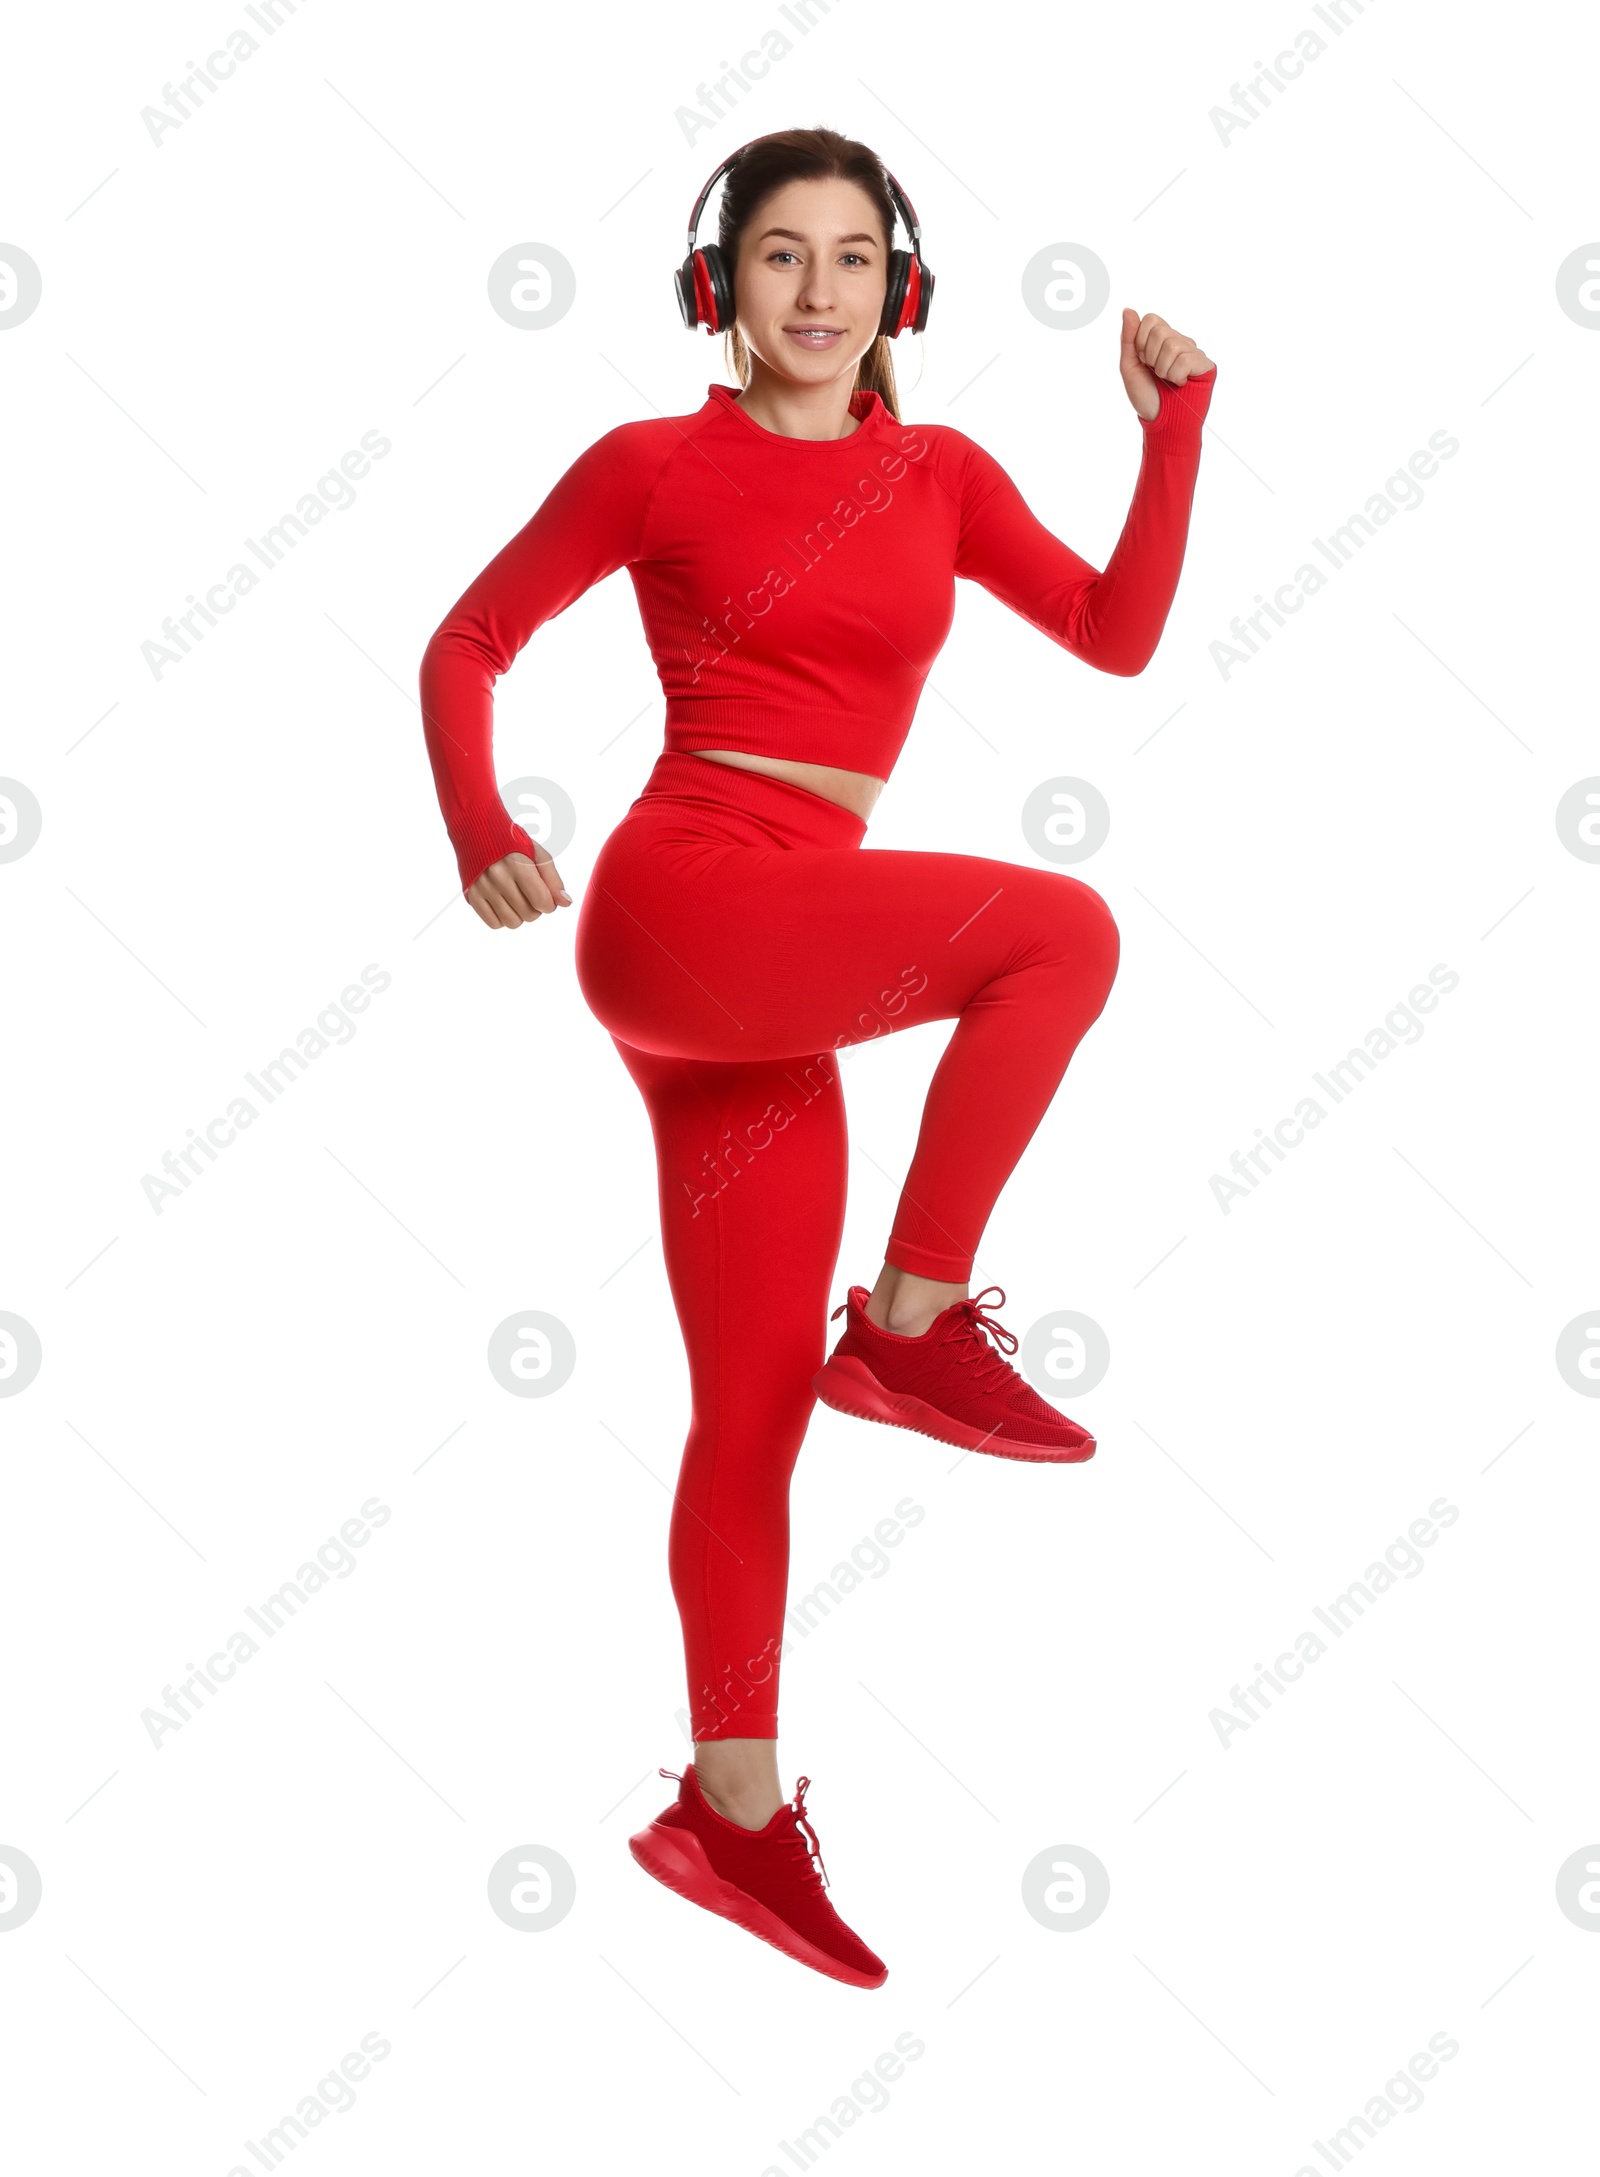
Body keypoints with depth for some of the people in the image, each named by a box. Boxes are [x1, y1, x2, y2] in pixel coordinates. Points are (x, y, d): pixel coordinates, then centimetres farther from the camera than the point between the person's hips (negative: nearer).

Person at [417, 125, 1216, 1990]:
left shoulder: (940, 475, 15)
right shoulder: (657, 467, 3)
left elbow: (1120, 631, 12)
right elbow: (464, 648, 8)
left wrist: (1177, 423, 4)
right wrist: (480, 834, -6)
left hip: (772, 988, 5)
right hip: (686, 905, -5)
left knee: (756, 1399, 7)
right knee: (1061, 927, -23)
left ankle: (732, 1806, 15)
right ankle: (911, 1322, -11)